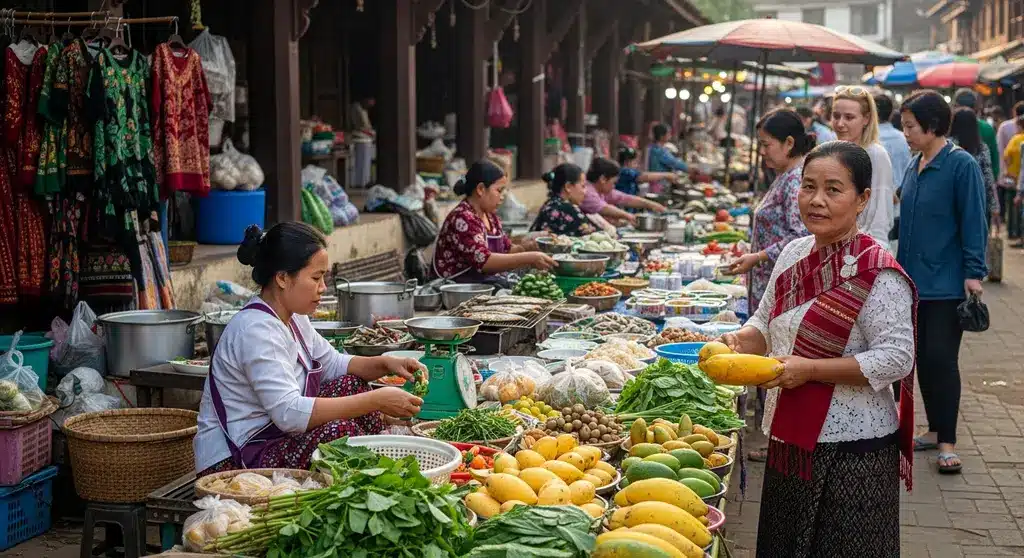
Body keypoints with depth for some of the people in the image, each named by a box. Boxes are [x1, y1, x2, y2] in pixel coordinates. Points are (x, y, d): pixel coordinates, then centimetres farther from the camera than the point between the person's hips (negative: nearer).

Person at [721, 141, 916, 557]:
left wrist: (809, 370, -23)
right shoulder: (794, 253, 7)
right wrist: (739, 340, -4)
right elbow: (766, 325, 18)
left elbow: (895, 359, -20)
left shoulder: (877, 272, -16)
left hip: (851, 447, -7)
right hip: (789, 438, 7)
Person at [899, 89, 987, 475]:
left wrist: (973, 273, -16)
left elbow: (974, 222, -13)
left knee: (941, 359, -5)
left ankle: (947, 442, 5)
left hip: (947, 284, -7)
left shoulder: (961, 165, -11)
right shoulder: (914, 166, 9)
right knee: (922, 358, 12)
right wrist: (901, 268, 16)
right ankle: (935, 430, 24)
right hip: (914, 281, 7)